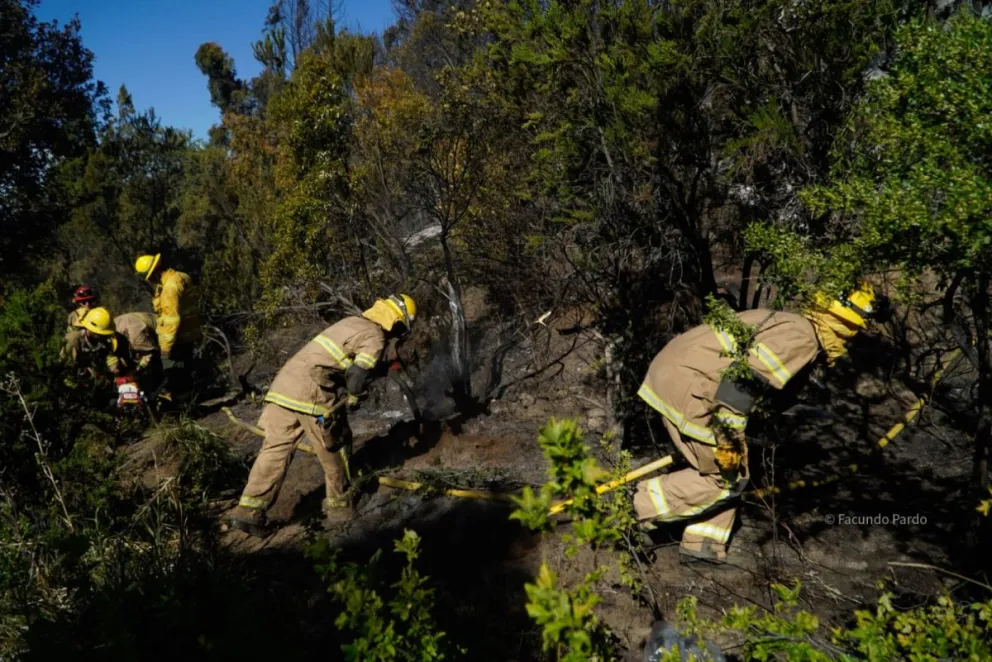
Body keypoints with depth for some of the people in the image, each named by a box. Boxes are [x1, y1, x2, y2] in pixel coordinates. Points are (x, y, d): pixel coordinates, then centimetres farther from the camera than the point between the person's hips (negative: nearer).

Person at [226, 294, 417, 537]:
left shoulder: (352, 322, 24)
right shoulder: (375, 337, -2)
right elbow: (357, 374, -11)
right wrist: (353, 398, 7)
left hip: (285, 382, 8)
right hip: (313, 392, -8)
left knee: (275, 448, 8)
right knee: (334, 448, 11)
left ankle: (248, 510, 4)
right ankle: (339, 504, 24)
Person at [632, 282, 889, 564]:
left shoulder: (787, 323, 19)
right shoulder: (801, 337, -13)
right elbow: (744, 378, -25)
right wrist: (729, 437, -20)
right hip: (684, 383, -10)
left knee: (728, 468, 17)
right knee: (726, 476, -1)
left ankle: (702, 544, 23)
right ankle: (645, 503, 3)